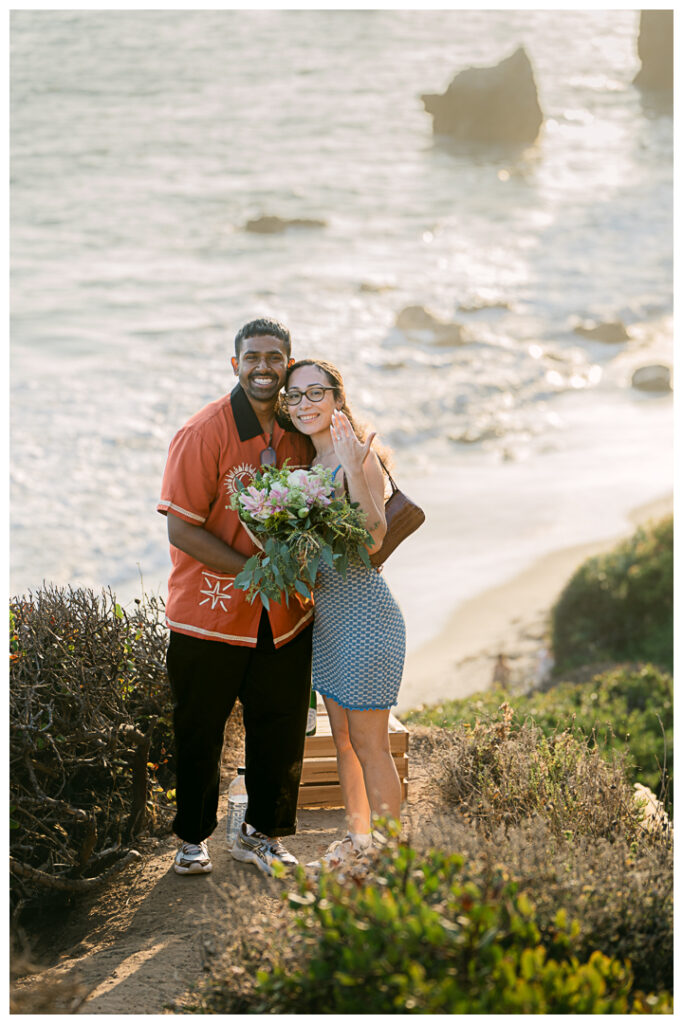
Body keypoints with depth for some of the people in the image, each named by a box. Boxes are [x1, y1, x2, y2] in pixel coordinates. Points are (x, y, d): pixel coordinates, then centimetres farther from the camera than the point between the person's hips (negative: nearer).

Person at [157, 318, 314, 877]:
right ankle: (193, 837, 26)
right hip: (209, 612, -4)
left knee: (281, 729, 10)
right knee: (199, 731, 7)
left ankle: (262, 834, 28)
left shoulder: (300, 434, 3)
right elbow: (182, 529, -16)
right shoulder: (203, 433, -14)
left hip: (284, 615, 4)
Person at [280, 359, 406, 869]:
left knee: (370, 745, -2)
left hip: (364, 611, -8)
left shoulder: (359, 455, -15)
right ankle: (358, 836, 32)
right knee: (343, 738, 18)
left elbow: (374, 539, -25)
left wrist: (354, 470, -33)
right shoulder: (307, 460, 10)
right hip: (325, 610, 9)